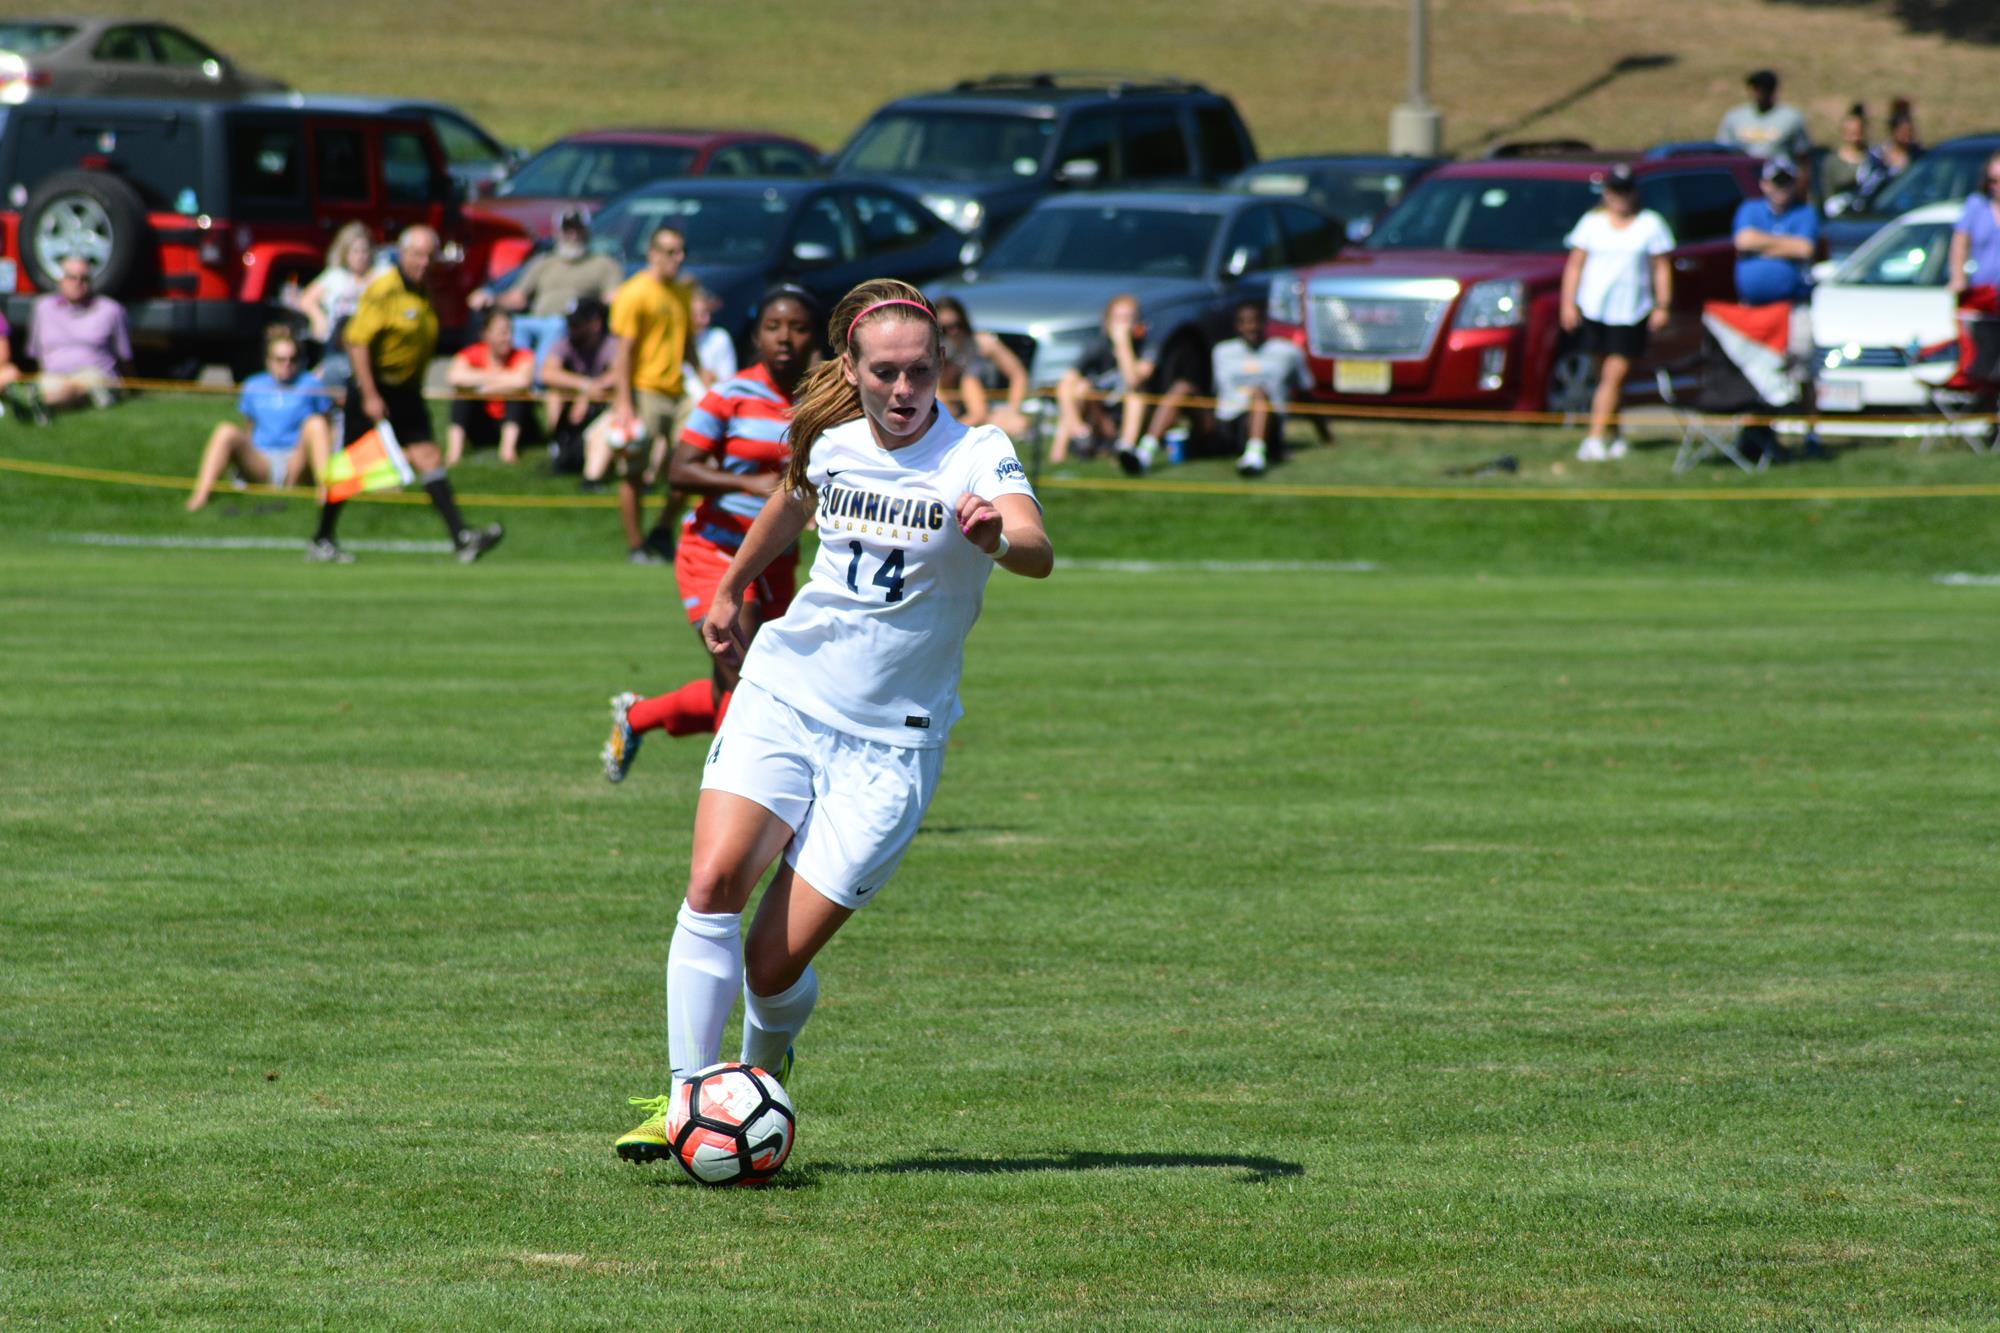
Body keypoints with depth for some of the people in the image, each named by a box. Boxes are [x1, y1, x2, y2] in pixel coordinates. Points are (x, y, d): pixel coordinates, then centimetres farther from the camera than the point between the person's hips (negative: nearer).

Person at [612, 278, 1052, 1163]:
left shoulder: (976, 457, -12)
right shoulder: (831, 445, 2)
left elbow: (1038, 553, -32)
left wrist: (997, 539, -54)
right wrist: (730, 588, 39)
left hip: (890, 742, -3)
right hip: (785, 694, 3)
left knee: (775, 964, -7)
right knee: (716, 880, -22)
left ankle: (767, 1067, 26)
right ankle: (687, 1098, -15)